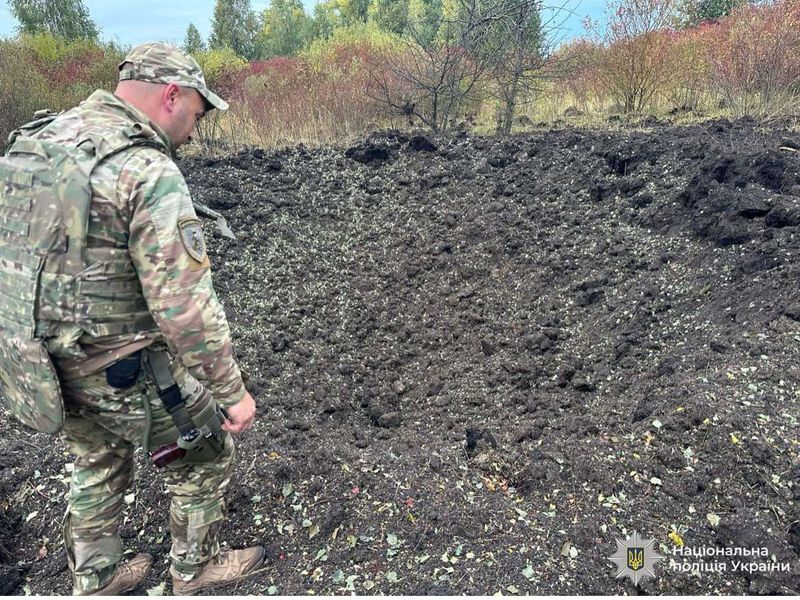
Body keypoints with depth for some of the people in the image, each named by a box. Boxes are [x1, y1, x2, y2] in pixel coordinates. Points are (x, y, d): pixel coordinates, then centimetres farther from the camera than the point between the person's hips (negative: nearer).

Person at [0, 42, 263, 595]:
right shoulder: (149, 171, -23)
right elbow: (184, 306, -26)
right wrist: (232, 391, -16)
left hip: (55, 363, 8)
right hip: (128, 373, -7)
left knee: (97, 471, 27)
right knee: (204, 457, 17)